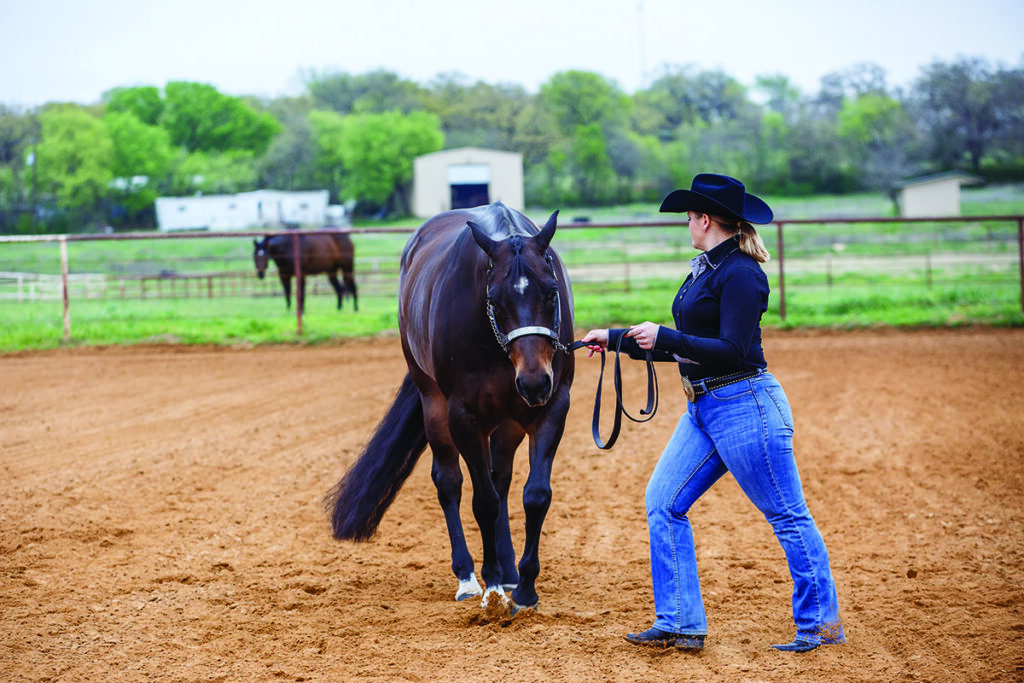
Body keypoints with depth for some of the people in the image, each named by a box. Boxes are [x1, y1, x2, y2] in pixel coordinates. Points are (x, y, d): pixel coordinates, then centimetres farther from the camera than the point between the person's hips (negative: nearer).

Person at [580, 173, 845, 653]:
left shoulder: (739, 275, -15)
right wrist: (615, 339, 22)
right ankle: (681, 625, 8)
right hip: (704, 410, 10)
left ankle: (822, 623, 10)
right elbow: (686, 348, 20)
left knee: (788, 518, 0)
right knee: (663, 503, 5)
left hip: (744, 406, -10)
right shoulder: (706, 270, 14)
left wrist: (664, 337, -21)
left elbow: (731, 351, -22)